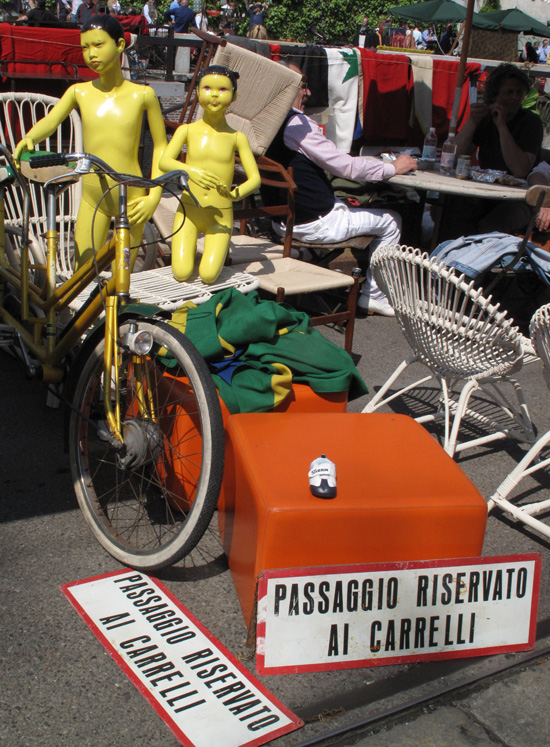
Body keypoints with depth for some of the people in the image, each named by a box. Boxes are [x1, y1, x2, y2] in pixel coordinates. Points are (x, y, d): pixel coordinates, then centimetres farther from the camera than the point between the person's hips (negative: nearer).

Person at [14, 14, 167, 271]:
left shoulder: (142, 95, -2)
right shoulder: (79, 92, 3)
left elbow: (160, 144, 3)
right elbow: (50, 121, -11)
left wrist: (154, 196, -4)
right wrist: (28, 139, -34)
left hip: (131, 199, -2)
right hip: (92, 199, 2)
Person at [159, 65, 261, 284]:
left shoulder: (236, 137, 1)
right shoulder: (187, 130, 2)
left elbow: (255, 178, -4)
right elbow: (164, 161, -11)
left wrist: (237, 193, -27)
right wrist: (191, 171, -32)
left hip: (220, 215, 0)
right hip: (189, 210, 1)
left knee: (208, 276, -15)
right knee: (181, 274, -12)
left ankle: (214, 253, 18)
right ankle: (187, 249, 20)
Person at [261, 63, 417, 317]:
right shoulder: (297, 123, -21)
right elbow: (344, 165, -18)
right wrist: (393, 167, -5)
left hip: (281, 219, 9)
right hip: (315, 224, -9)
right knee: (391, 221, 8)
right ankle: (374, 296, 20)